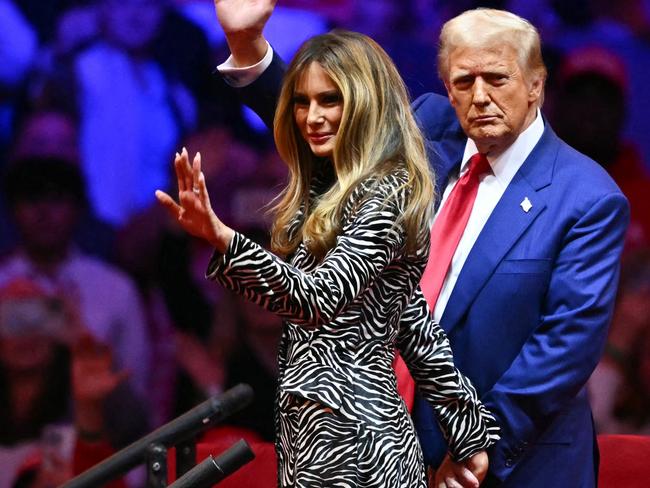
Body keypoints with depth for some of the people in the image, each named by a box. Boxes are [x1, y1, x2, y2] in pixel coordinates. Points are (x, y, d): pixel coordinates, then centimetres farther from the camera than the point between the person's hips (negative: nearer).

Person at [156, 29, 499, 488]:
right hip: (307, 429, 9)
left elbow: (319, 298, -26)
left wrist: (221, 238, -39)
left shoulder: (387, 193, -13)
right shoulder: (325, 190, 14)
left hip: (351, 437, -9)